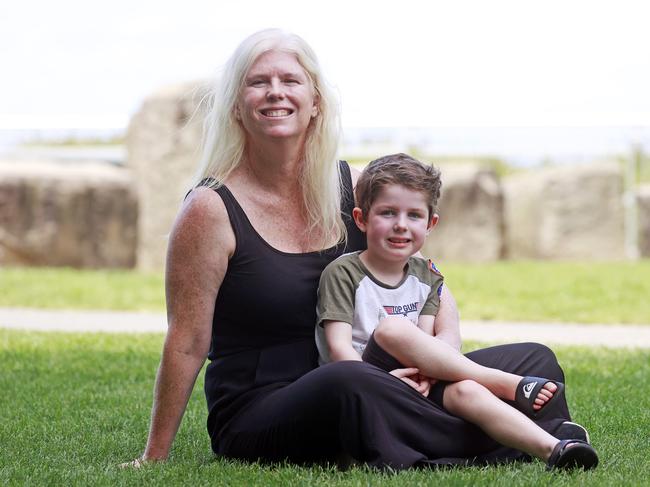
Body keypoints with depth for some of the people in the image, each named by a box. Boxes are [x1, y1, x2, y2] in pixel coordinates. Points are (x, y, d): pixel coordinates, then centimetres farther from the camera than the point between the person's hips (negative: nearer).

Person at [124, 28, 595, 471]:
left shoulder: (354, 188, 5)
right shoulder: (212, 209, -9)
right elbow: (187, 344, -8)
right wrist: (154, 459, -8)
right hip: (257, 420, -6)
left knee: (534, 359, -2)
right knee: (349, 384, -40)